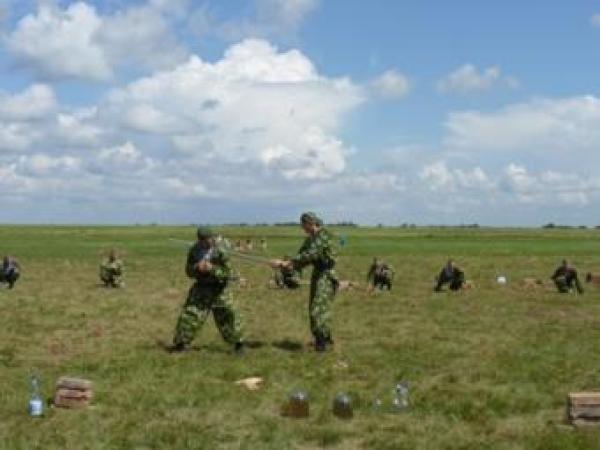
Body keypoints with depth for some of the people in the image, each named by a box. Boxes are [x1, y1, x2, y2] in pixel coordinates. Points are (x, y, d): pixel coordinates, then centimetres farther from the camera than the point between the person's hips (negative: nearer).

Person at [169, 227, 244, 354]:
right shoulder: (194, 251, -4)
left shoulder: (220, 252, -17)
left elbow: (227, 274, -17)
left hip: (218, 290, -4)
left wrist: (212, 268, -31)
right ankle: (180, 343, 16)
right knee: (188, 315, 2)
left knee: (227, 318, -2)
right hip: (201, 288, 4)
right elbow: (188, 271, 2)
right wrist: (197, 267, -20)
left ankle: (238, 343, 16)